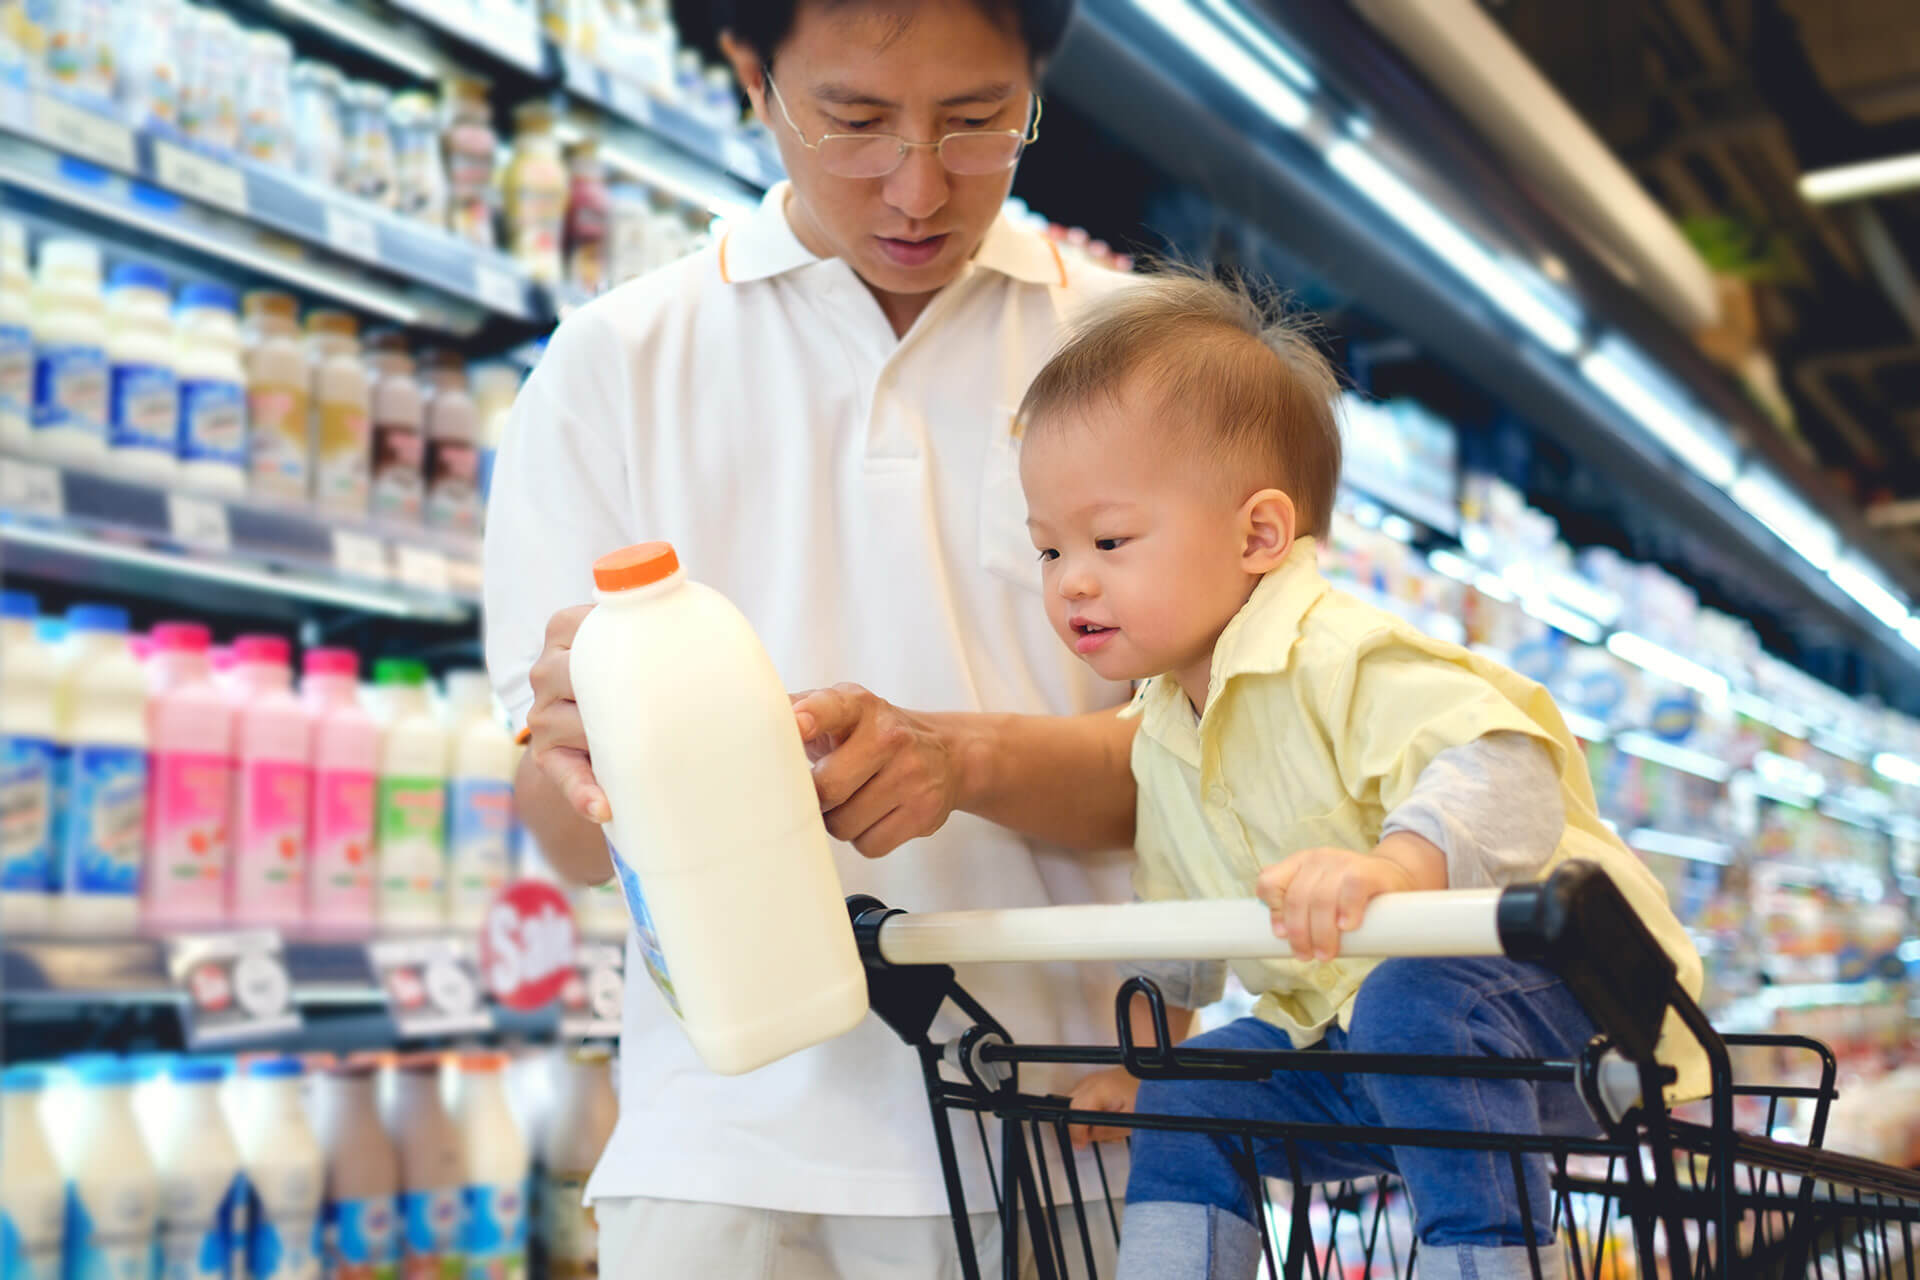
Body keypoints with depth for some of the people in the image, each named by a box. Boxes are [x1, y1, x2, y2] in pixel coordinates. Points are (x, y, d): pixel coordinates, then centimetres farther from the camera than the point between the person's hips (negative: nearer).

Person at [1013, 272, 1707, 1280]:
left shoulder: (1342, 660, -24)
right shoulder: (1160, 740, 7)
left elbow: (1503, 772, -40)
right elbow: (1180, 927, 23)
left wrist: (1395, 865, -57)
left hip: (1545, 985, -9)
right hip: (1345, 1034, 9)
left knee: (1409, 1005, -37)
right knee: (1187, 1100, 1)